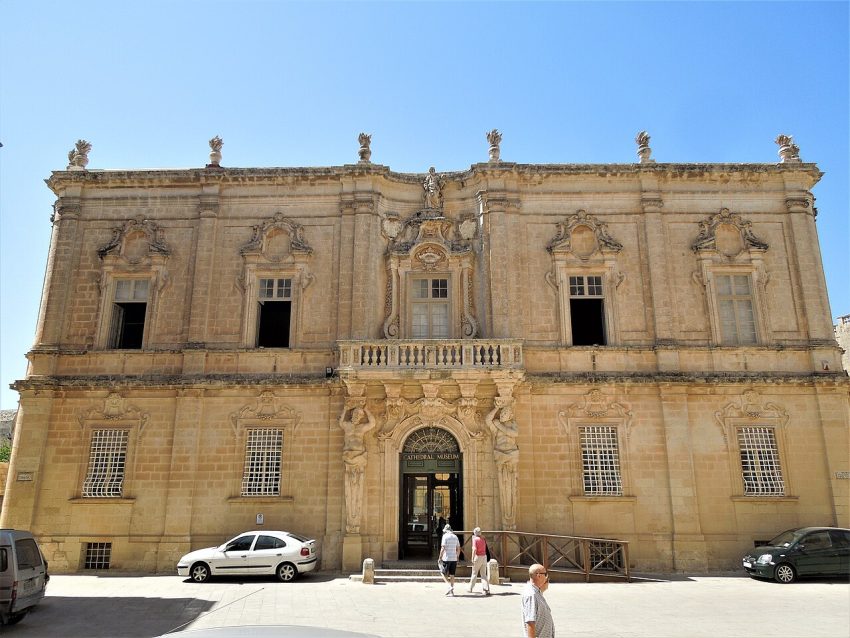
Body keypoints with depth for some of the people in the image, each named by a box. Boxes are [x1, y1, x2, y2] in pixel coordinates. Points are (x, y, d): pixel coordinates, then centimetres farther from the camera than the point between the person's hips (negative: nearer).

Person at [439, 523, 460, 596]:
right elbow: (458, 548, 13)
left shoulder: (445, 536, -7)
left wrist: (440, 557, -7)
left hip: (446, 558, -5)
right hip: (454, 558, 5)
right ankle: (451, 591, 10)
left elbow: (443, 548, -13)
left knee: (444, 573, 6)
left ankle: (450, 586, -11)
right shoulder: (455, 537, 11)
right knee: (452, 574, 9)